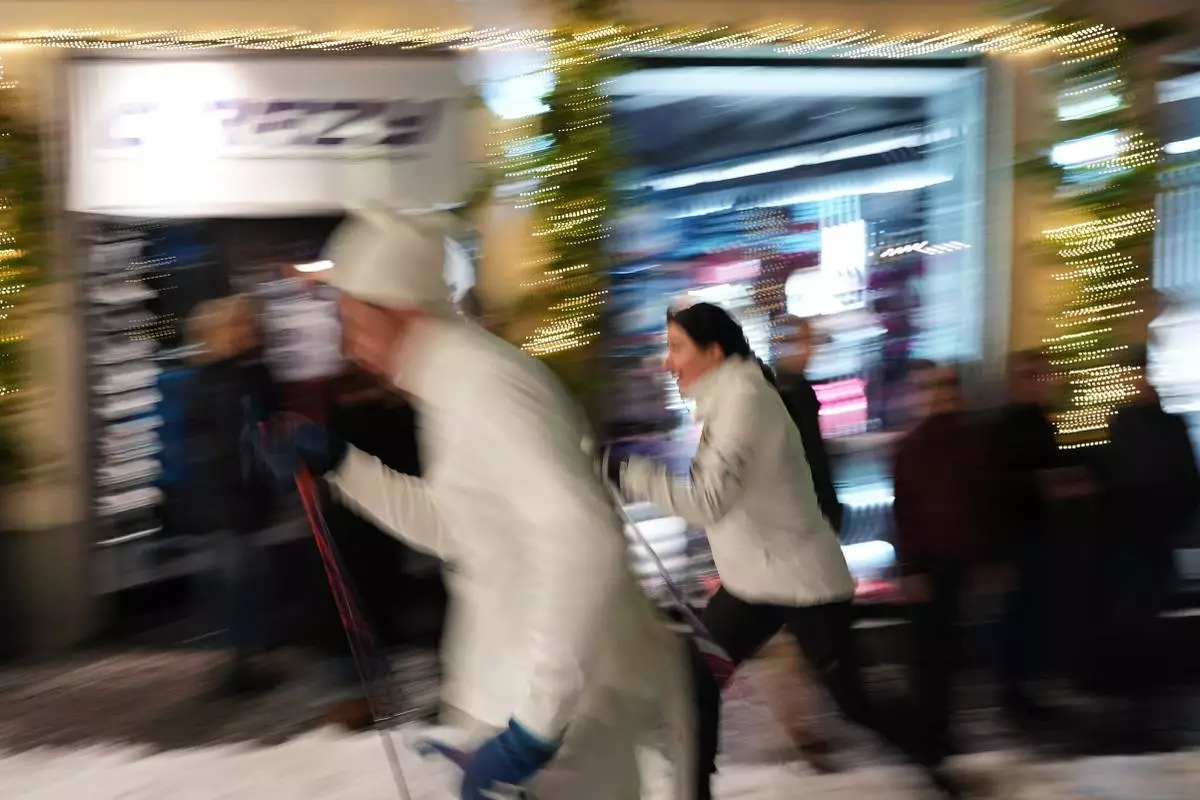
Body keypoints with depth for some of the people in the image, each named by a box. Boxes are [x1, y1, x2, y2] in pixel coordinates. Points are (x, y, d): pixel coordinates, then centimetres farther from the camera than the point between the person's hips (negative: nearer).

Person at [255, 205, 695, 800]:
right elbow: (449, 526, 24)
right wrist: (339, 463, 15)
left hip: (564, 700, -10)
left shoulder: (480, 387, -21)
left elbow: (583, 542, -31)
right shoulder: (458, 384, 11)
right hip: (521, 691, 10)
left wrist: (536, 720, -31)